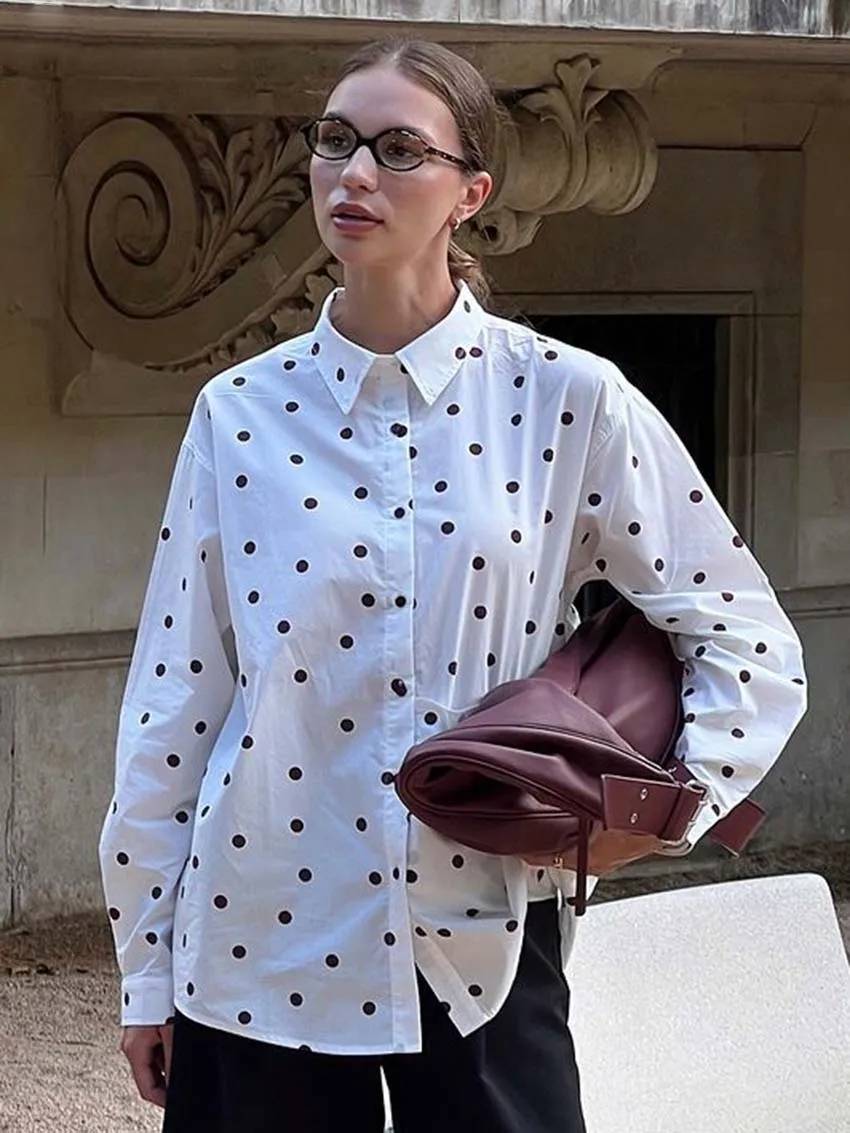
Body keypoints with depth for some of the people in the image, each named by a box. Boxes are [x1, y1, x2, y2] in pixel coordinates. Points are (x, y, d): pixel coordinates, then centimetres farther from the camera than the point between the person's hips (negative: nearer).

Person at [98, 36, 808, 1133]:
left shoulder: (567, 402, -2)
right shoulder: (241, 413, 3)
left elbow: (748, 638, 4)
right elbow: (176, 694, 6)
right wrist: (146, 970, 7)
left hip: (482, 948, -1)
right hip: (264, 935, 1)